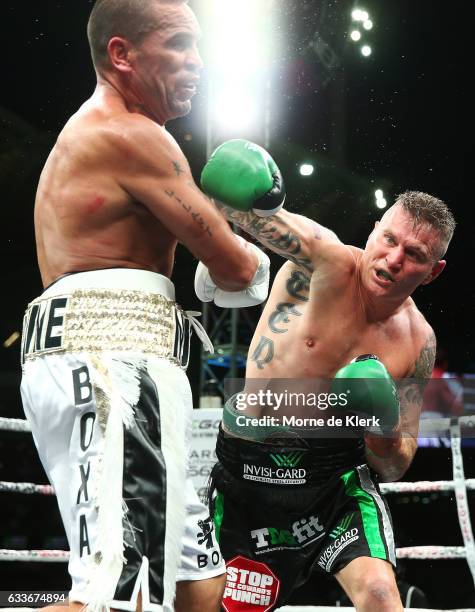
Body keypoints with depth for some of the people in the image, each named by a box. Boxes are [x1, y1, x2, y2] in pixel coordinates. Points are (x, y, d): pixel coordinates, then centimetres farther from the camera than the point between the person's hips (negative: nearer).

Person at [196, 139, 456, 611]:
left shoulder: (417, 342, -3)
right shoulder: (327, 262, -14)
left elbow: (394, 468, 2)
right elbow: (261, 217, -31)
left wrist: (381, 433, -20)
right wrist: (228, 187, -52)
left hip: (336, 474, 2)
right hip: (246, 467, -1)